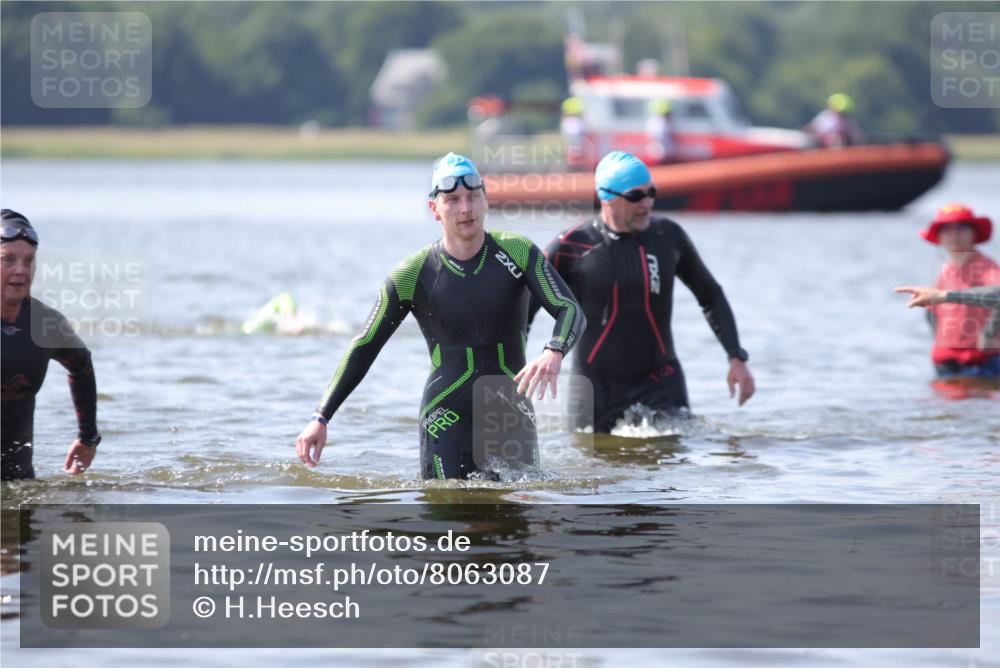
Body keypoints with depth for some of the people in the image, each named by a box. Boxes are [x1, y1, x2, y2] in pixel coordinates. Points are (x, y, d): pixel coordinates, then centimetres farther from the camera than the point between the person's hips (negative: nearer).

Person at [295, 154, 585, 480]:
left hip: (511, 415, 1)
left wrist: (553, 354, -35)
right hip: (447, 416, -1)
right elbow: (364, 347, 1)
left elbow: (570, 310, -11)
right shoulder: (412, 275, -5)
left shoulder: (518, 253, -4)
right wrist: (320, 419, -4)